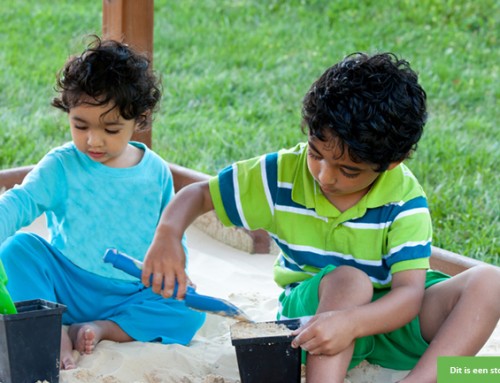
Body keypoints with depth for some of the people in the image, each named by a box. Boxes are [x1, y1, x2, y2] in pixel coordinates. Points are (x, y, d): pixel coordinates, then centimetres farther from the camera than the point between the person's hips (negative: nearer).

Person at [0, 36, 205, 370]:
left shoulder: (157, 172, 3)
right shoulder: (61, 167, -6)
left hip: (131, 297, 2)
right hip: (68, 288, -1)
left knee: (191, 309, -22)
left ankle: (102, 329, -25)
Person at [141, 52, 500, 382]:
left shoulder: (404, 198, -18)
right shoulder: (282, 173, -11)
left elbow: (410, 292, -26)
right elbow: (199, 195, 1)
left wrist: (350, 323, -47)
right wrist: (167, 237, -23)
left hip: (389, 314, 0)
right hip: (312, 307, 0)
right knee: (348, 280, -38)